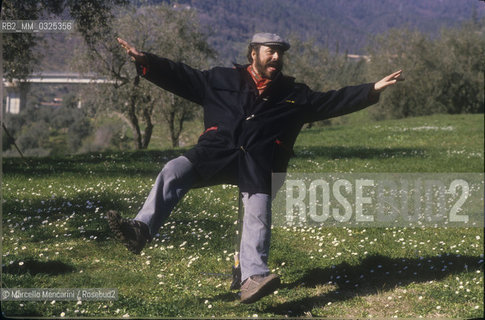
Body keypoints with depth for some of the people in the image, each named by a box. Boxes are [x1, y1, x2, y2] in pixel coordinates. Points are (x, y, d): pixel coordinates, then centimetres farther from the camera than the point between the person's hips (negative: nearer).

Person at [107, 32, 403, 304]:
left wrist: (373, 90, 9)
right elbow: (180, 77, 14)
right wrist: (145, 61, 4)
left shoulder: (295, 94, 22)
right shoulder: (222, 80, 18)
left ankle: (253, 277, -38)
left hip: (258, 164, 0)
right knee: (174, 170, -25)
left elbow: (335, 101, 19)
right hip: (216, 153, 0)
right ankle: (142, 230, -37)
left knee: (258, 213, -24)